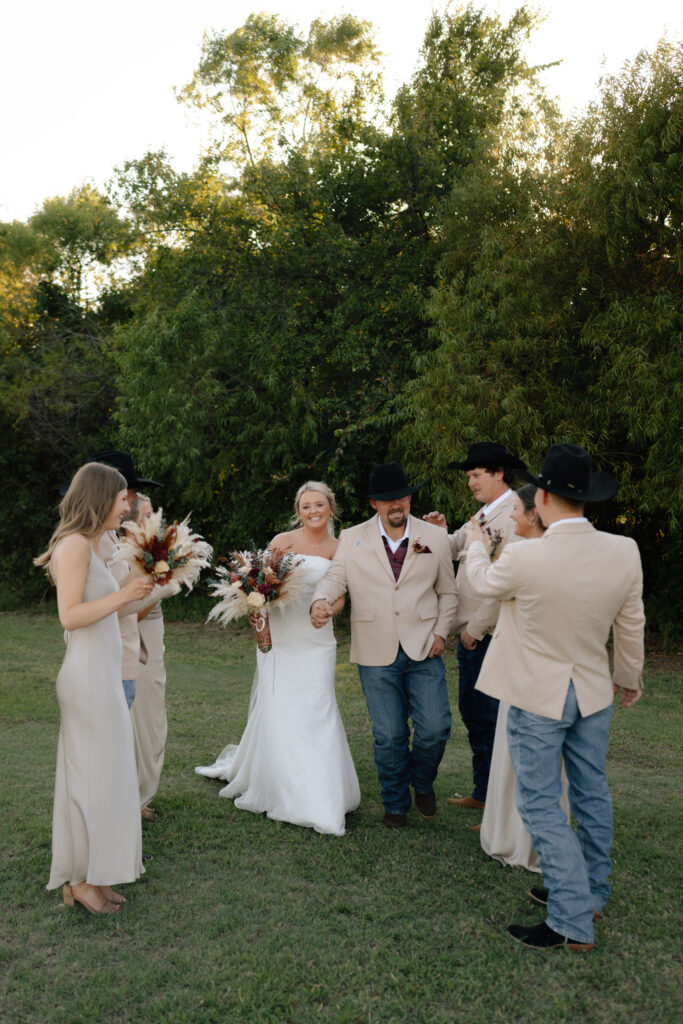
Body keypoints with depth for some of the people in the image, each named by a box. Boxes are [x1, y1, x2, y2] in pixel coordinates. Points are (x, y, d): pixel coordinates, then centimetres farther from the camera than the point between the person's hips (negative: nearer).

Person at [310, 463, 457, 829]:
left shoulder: (435, 538, 6)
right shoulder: (352, 539, 4)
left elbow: (448, 592, 12)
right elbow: (334, 578, -3)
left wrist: (441, 632, 0)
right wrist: (320, 601, -25)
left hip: (423, 649, 0)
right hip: (376, 653, 0)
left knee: (435, 727, -5)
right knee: (389, 736, 5)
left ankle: (422, 783, 28)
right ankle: (395, 804, 28)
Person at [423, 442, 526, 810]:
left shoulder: (515, 515, -16)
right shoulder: (483, 515, 14)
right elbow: (454, 549, 24)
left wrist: (476, 628, -16)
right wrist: (440, 531, 2)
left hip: (491, 636, -10)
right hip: (472, 632, 10)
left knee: (490, 719, -3)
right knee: (471, 712, 18)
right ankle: (482, 792, 33)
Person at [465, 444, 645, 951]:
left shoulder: (524, 558, -26)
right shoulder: (624, 552, -12)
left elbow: (484, 582, -2)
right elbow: (631, 624, 3)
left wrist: (476, 543, 19)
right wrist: (630, 678, 20)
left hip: (538, 697, -5)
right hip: (593, 693, 6)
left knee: (541, 804, 4)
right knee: (592, 795, 20)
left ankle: (573, 922, 5)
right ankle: (591, 892, 37)